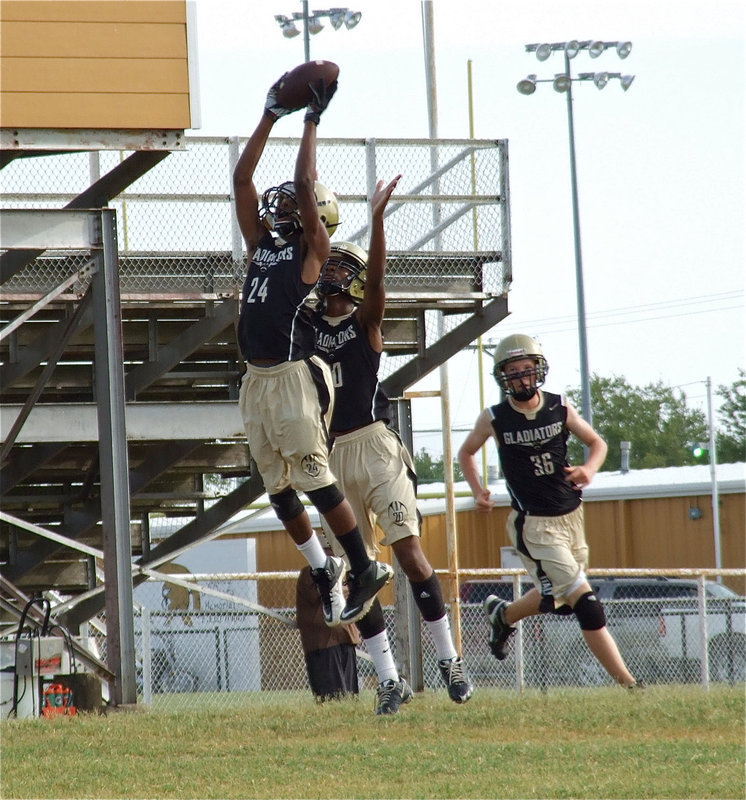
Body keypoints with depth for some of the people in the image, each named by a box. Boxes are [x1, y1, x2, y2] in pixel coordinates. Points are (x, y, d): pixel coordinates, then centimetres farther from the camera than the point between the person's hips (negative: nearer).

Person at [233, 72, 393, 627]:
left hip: (295, 376, -7)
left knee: (314, 478, -8)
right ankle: (324, 570, 22)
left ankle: (366, 570, 0)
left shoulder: (312, 249, 0)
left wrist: (312, 121, -2)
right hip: (258, 379, 7)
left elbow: (305, 185, -10)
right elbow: (242, 178, 15)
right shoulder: (261, 243, 16)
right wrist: (271, 117, 15)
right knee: (279, 489, 9)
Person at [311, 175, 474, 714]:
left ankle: (449, 658, -4)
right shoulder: (310, 323, 13)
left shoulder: (365, 321, 3)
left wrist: (378, 217, -27)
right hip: (332, 456, 5)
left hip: (374, 446, -5)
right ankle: (390, 680, 5)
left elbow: (377, 278, -15)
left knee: (409, 552, -12)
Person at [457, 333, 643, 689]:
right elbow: (466, 453, 12)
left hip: (571, 516, 5)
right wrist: (478, 492, -2)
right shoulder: (494, 419, -6)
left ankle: (504, 614, 46)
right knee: (585, 603, -13)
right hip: (534, 524, -5)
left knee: (558, 599, 19)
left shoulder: (560, 408, -1)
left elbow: (597, 443, 11)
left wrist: (589, 469, -11)